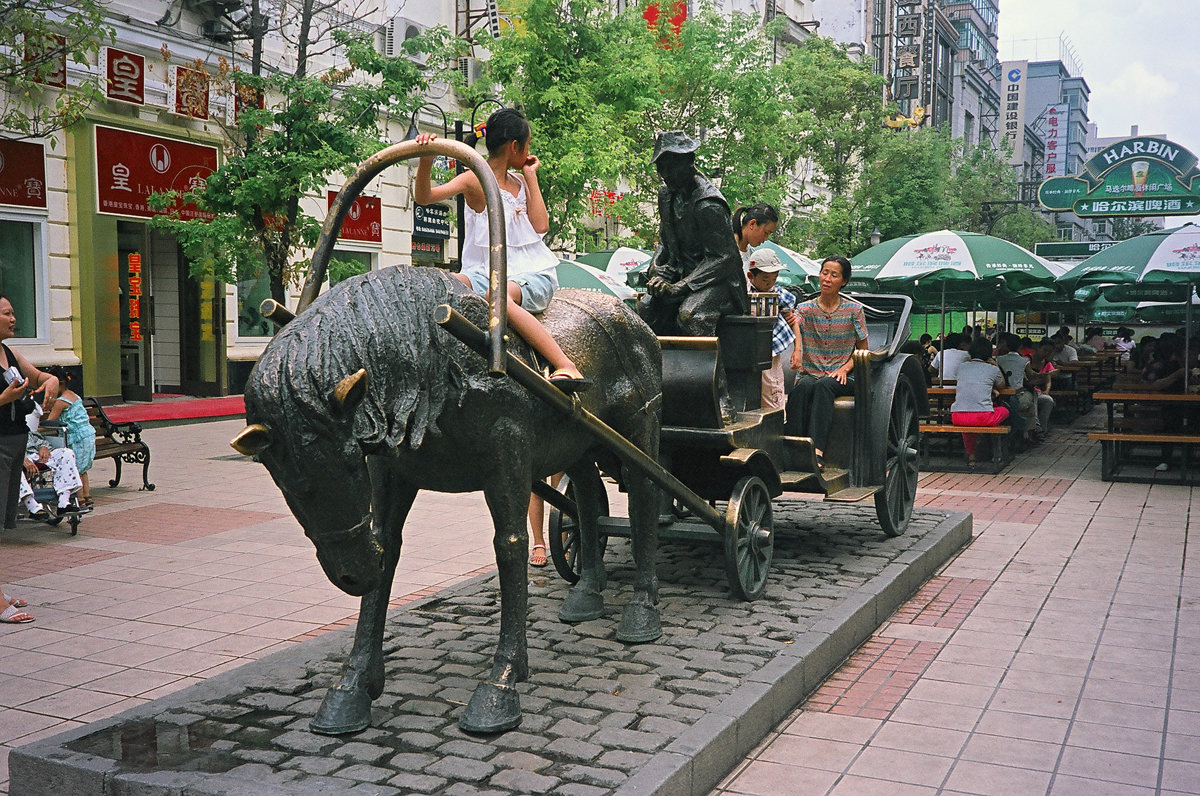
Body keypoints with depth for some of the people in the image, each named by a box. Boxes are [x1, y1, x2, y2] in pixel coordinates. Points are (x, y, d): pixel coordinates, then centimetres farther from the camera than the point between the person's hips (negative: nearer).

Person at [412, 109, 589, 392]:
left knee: (497, 296, -36)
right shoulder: (475, 180, 5)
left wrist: (531, 177, 8)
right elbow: (424, 196, -10)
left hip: (532, 273, 0)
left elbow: (541, 225, 3)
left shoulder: (521, 182, 18)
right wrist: (425, 161, -29)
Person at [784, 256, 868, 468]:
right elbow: (793, 324, -17)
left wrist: (845, 368, -9)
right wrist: (797, 349, -40)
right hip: (809, 373, 1)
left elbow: (863, 350, 10)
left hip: (843, 378, -1)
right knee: (802, 387, -35)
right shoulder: (806, 308, 8)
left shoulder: (854, 310, 9)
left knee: (823, 386, -36)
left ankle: (817, 451, -48)